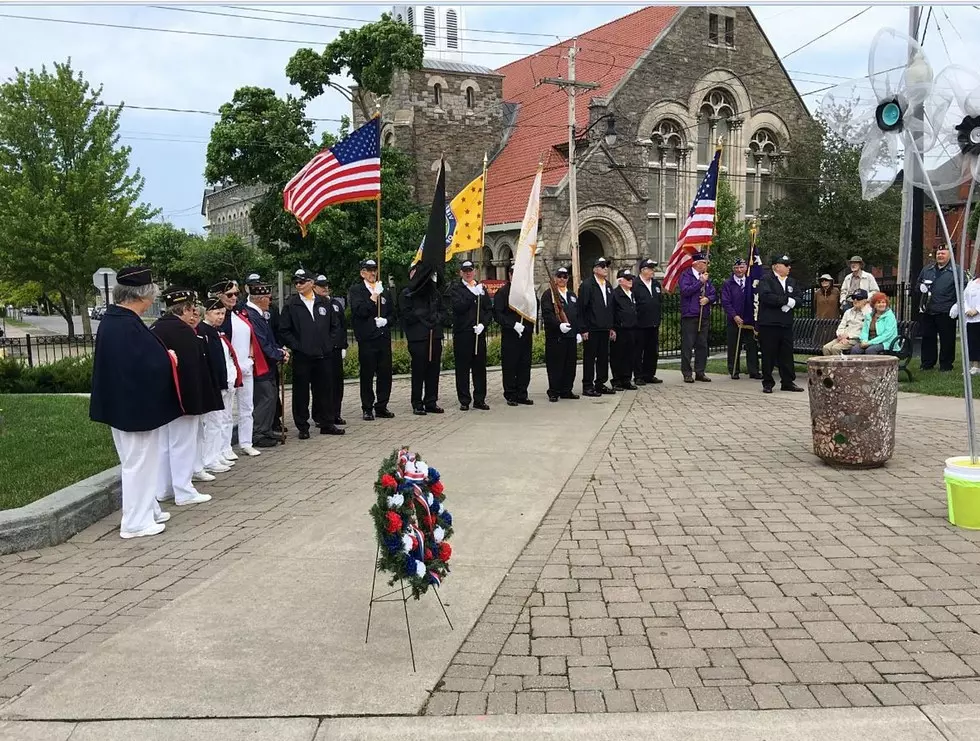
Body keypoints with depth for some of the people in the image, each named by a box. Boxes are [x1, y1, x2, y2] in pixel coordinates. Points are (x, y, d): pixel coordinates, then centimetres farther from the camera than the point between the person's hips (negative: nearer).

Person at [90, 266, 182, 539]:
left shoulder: (110, 319, 6)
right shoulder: (129, 325, -25)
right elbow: (151, 365, -26)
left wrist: (161, 357, 8)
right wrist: (169, 359, -7)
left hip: (121, 403, 10)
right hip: (137, 405, -10)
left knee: (136, 461, 20)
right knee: (140, 462, 2)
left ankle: (146, 510, 33)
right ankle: (136, 522, 13)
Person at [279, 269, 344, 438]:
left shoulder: (323, 303, 8)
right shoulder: (291, 305, 0)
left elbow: (334, 325, 16)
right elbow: (284, 330, -1)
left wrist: (329, 343, 7)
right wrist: (296, 346, -8)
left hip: (324, 355, 3)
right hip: (301, 356, -2)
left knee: (325, 390, 9)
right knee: (301, 392, 3)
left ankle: (327, 424, 19)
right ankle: (302, 427, 12)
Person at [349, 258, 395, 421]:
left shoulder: (382, 290, 16)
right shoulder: (356, 290, 0)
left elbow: (391, 311, 21)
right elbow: (360, 310, -13)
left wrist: (385, 320, 1)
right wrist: (374, 296, -17)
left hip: (384, 337, 5)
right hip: (367, 339, -5)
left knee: (385, 374, 6)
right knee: (367, 375, 1)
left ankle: (381, 407, 16)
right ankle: (367, 409, 10)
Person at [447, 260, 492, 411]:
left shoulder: (481, 288, 14)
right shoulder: (455, 288, 2)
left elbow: (489, 310, 12)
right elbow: (458, 307, -13)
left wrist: (483, 324, -4)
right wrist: (474, 294, -16)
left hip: (479, 332, 3)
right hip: (462, 334, -3)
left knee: (480, 367, 6)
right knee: (462, 368, 0)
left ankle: (479, 399, 14)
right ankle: (464, 401, 8)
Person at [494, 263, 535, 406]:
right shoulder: (502, 292, -3)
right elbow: (497, 314, -11)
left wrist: (531, 329, 11)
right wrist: (514, 324, -18)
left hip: (526, 335, 5)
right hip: (510, 336, -5)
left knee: (525, 366, 7)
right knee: (509, 367, 0)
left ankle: (522, 395, 15)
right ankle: (510, 396, 8)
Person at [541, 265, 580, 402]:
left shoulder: (572, 296, 20)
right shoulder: (548, 294, -1)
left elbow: (578, 315, 20)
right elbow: (547, 314, -12)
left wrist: (578, 332, 10)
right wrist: (559, 325, -24)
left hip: (571, 335, 6)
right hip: (555, 336, -6)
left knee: (570, 365, 7)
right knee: (555, 365, -3)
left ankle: (566, 391, 16)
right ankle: (554, 392, 3)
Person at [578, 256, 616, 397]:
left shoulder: (608, 286, 15)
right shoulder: (587, 285, -7)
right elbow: (581, 308, -11)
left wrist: (612, 327, 15)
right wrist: (583, 329, -16)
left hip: (604, 329, 7)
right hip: (591, 330, -7)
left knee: (604, 357, 10)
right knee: (589, 358, -1)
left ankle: (600, 384, 19)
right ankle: (587, 387, 5)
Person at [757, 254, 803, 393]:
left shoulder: (791, 282, 18)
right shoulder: (766, 279, -5)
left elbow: (798, 297, 12)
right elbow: (766, 296, -20)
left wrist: (791, 303, -11)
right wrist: (786, 300, -16)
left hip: (786, 324, 6)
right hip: (769, 324, -6)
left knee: (787, 354, 7)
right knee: (768, 355, 0)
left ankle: (788, 382, 15)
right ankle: (767, 383, 7)